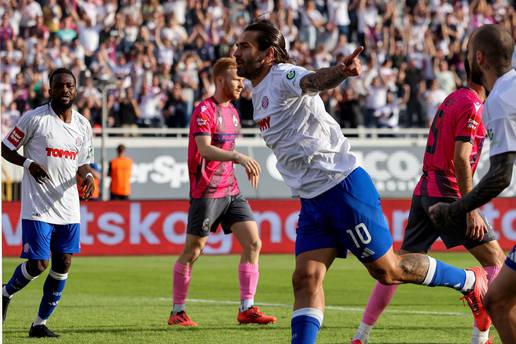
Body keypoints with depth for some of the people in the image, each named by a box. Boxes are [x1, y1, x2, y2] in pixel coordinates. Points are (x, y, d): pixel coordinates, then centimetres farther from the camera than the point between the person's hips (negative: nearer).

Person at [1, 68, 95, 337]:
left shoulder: (82, 125, 10)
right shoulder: (35, 118, -7)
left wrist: (87, 176, -4)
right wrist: (28, 163, -18)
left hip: (68, 207, 6)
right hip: (38, 206, -5)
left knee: (63, 264, 1)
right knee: (37, 264, -10)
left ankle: (40, 323, 12)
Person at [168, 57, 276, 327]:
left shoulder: (232, 112, 14)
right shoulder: (204, 110, -12)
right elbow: (205, 149, -26)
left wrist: (246, 164, 13)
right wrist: (239, 157, -38)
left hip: (231, 190, 8)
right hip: (206, 191, -8)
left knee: (253, 243, -3)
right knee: (192, 251, -1)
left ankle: (246, 309, -1)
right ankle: (177, 312, 9)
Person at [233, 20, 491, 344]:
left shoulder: (282, 76, -15)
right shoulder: (260, 92, 13)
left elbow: (312, 81, -39)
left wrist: (341, 71, -59)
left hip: (344, 186, -8)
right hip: (312, 201, 8)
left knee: (387, 270, 0)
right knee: (306, 279, -4)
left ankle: (470, 281, 19)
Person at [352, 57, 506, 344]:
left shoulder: (452, 99, 17)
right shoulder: (472, 105, -11)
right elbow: (461, 159, -18)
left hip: (424, 192, 9)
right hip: (448, 194, -9)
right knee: (496, 260, -2)